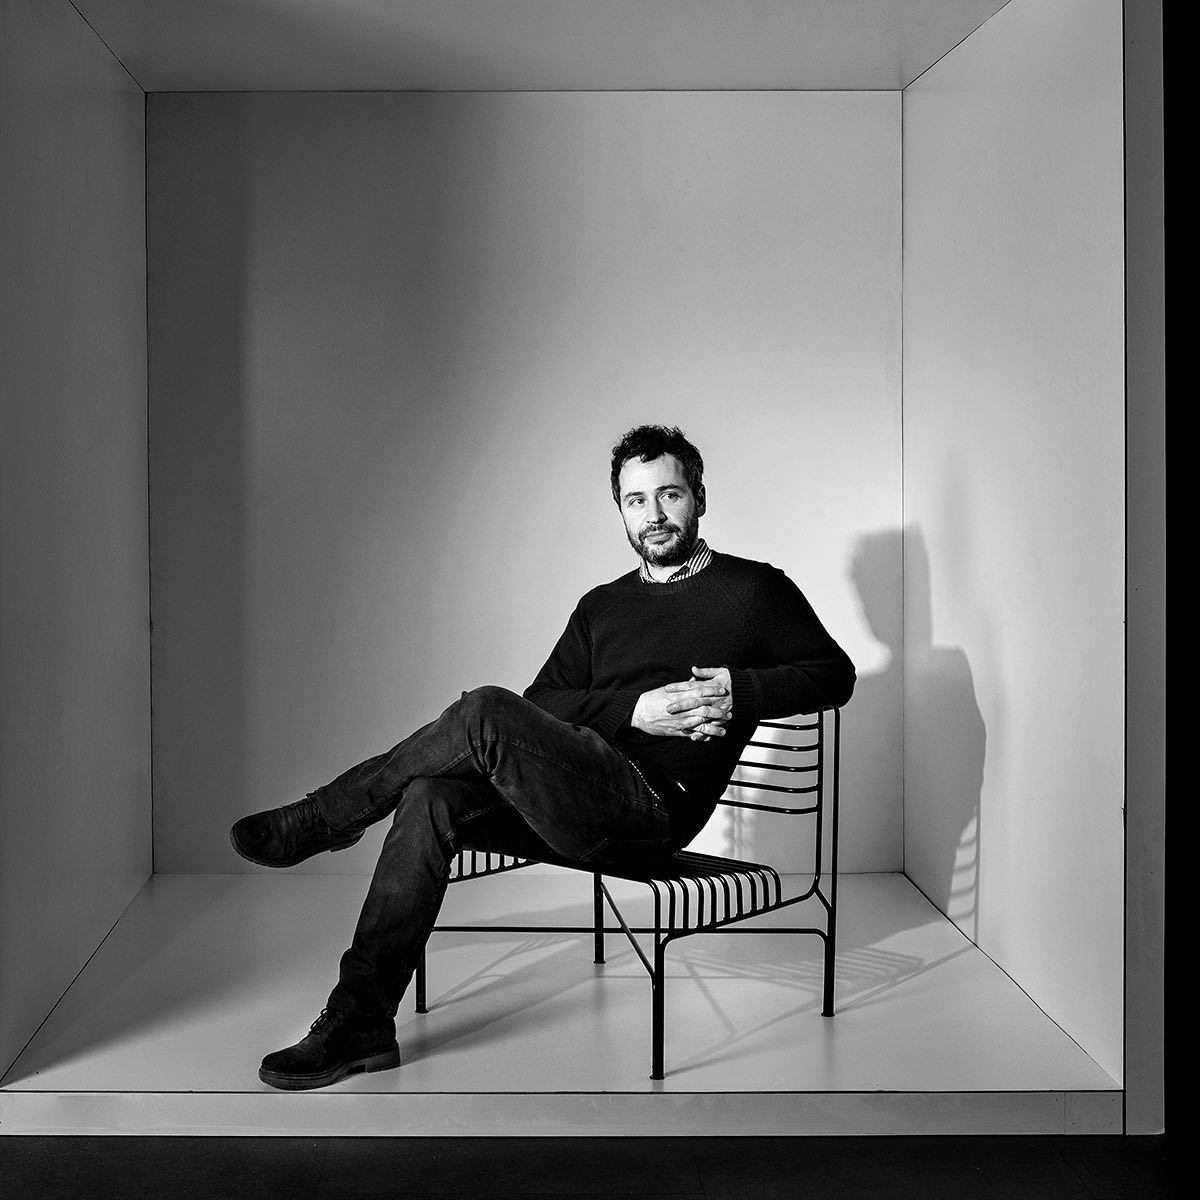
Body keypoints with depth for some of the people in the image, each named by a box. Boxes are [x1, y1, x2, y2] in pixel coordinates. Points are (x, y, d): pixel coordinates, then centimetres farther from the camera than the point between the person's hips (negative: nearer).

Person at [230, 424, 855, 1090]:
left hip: (654, 806, -6)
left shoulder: (755, 589, 9)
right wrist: (632, 708, -8)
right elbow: (540, 704, 10)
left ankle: (319, 821, -7)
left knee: (485, 713, -26)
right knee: (433, 800, -21)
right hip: (581, 802, 6)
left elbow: (835, 673, 10)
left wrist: (742, 691, -7)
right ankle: (361, 1023, -15)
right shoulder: (601, 605, 21)